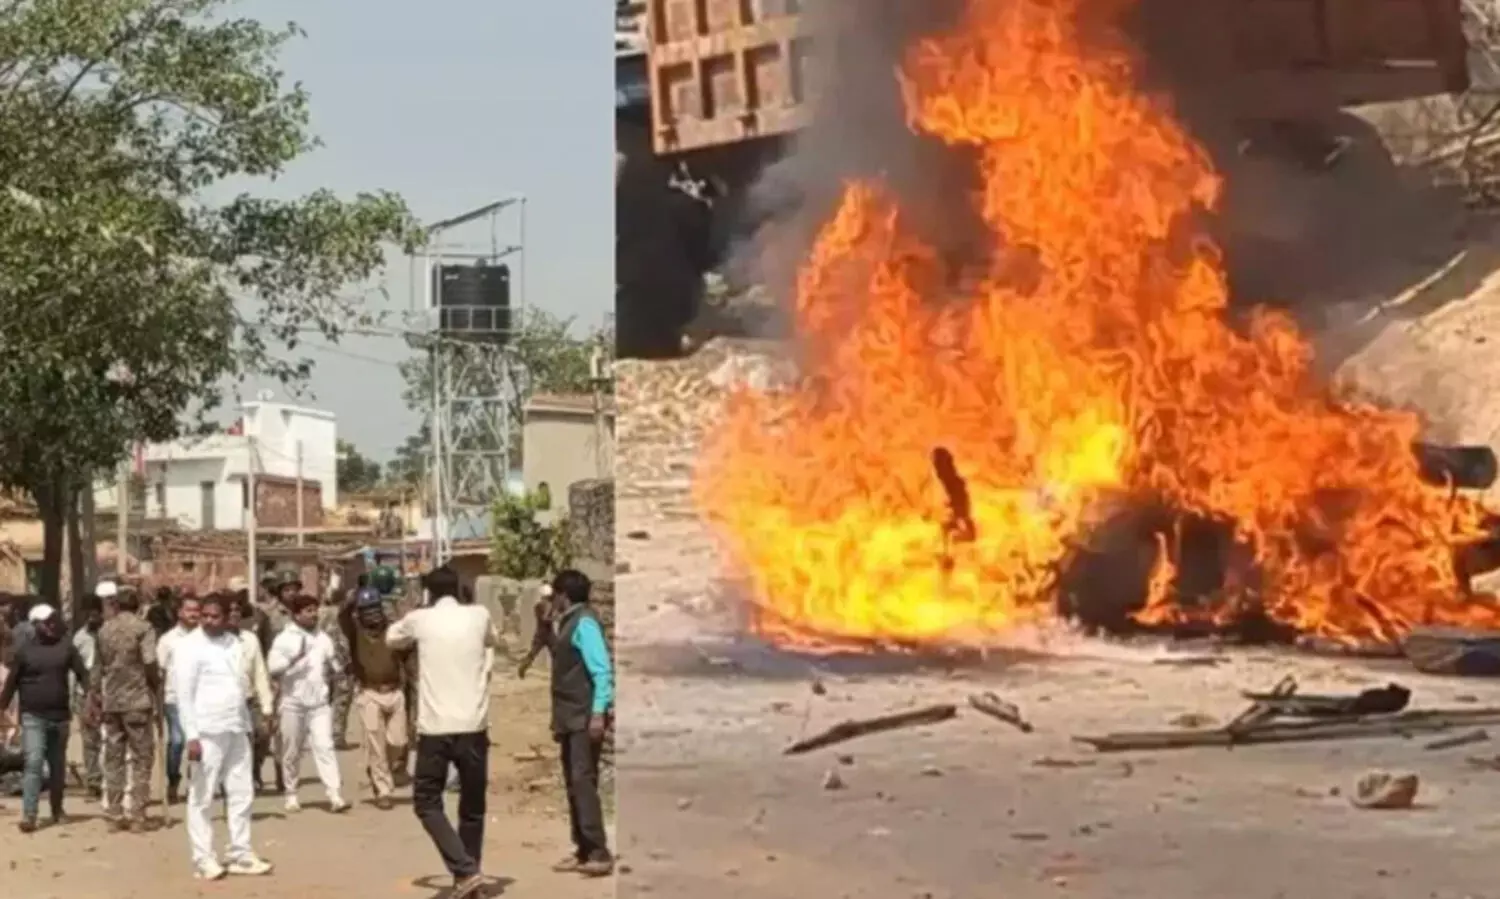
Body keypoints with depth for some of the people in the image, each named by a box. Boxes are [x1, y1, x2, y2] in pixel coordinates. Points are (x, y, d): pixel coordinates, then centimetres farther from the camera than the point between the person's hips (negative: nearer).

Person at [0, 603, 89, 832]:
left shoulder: (67, 647, 4)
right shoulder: (24, 650, -1)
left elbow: (83, 674, 2)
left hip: (60, 717, 3)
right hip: (33, 717, -3)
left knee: (57, 767, 12)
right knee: (33, 763, -14)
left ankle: (57, 810, 26)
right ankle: (29, 815, -16)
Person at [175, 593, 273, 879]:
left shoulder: (234, 644, 11)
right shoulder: (190, 647, -9)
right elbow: (184, 694, -13)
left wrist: (247, 725, 15)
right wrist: (191, 735, -19)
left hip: (236, 730, 7)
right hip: (207, 732, -7)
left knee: (241, 794, 9)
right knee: (202, 798, 1)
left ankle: (241, 855, 17)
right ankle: (203, 859, 6)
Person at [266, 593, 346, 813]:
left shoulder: (323, 638, 10)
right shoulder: (284, 638, -2)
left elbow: (332, 664, 17)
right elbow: (272, 667, -12)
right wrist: (293, 658, -26)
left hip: (320, 702, 2)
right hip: (293, 702, -2)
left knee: (324, 746, -10)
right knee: (291, 752, 8)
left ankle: (335, 795, -18)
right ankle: (291, 795, 22)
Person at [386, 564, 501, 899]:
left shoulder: (420, 619, 1)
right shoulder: (479, 616, 5)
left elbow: (392, 638, 23)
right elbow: (494, 642, 28)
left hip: (435, 728, -2)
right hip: (473, 727, 2)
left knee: (427, 802, 9)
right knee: (472, 807, 15)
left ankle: (465, 871, -6)